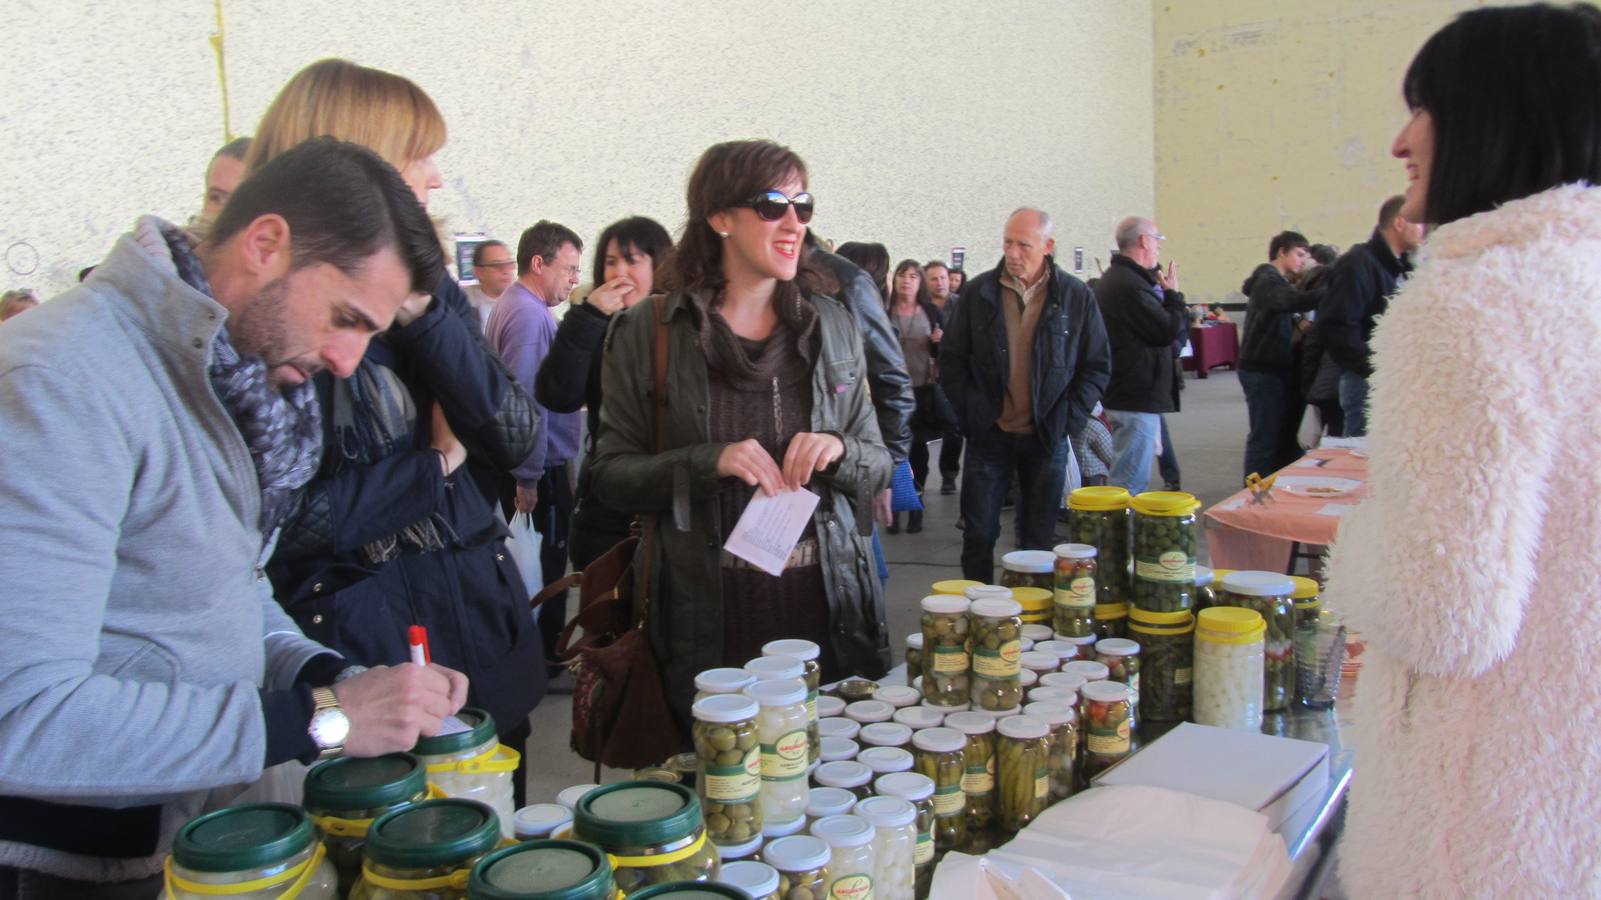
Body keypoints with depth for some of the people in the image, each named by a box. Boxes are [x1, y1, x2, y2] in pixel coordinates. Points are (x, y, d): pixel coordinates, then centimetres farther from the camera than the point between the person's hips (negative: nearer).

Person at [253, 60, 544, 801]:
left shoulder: (427, 285, 6)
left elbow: (511, 439, -4)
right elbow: (277, 520, -21)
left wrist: (423, 312, -15)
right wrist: (431, 463, -10)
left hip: (480, 621, 6)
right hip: (356, 639, -6)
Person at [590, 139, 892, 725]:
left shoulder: (831, 326, 8)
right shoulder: (648, 331, -1)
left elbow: (878, 467, 11)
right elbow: (612, 475, -3)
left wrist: (838, 451, -11)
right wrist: (708, 462, -18)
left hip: (827, 604, 3)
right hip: (708, 617, -3)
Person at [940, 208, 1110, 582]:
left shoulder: (1076, 297, -2)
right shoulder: (978, 292, 0)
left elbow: (1098, 366, 3)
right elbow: (951, 358, 5)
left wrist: (1068, 420, -5)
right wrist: (969, 413, -2)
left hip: (1047, 438, 0)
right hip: (988, 436, 1)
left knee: (1038, 540, 8)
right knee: (978, 535, 5)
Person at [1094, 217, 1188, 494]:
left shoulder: (1113, 278, 16)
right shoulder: (1131, 286, -20)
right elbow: (1168, 331, -19)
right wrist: (1172, 294, -4)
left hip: (1123, 391, 11)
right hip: (1137, 398, -11)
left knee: (1126, 477, 20)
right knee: (1131, 483, -8)